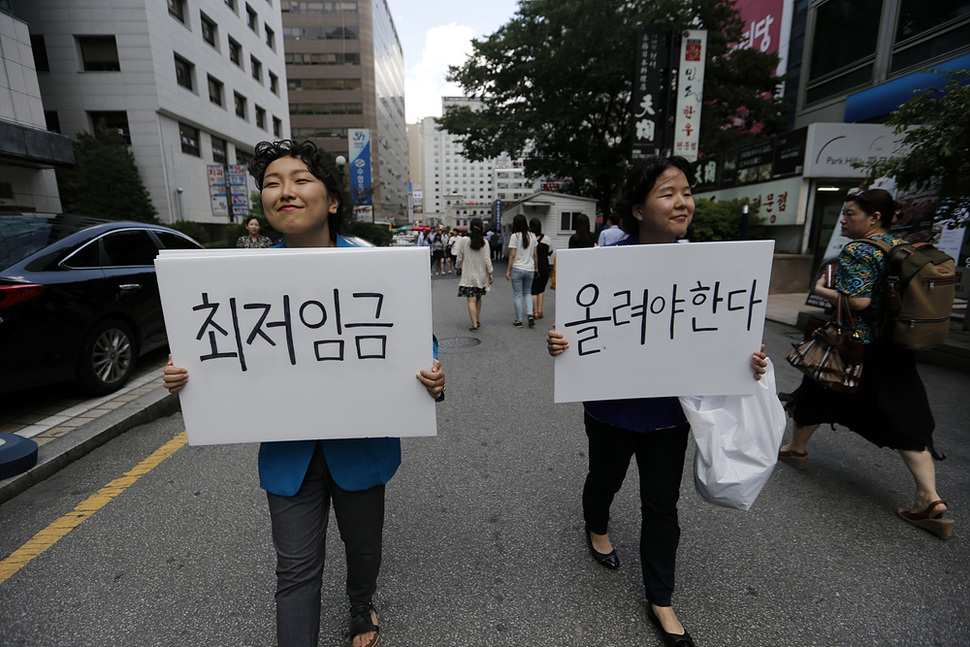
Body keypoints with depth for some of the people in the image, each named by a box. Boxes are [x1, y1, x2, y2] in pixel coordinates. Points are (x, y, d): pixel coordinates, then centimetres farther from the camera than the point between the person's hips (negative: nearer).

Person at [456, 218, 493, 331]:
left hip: (468, 275, -3)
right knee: (478, 298, 18)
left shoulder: (464, 241, -7)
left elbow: (459, 258, 1)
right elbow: (487, 260, -4)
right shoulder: (484, 242, -4)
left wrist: (458, 267, 20)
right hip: (481, 275, 3)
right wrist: (490, 273, 5)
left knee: (471, 300, -4)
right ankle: (477, 321, 27)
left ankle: (474, 325, -10)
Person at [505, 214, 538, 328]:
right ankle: (530, 315, 0)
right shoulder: (532, 236, 4)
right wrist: (535, 268, 17)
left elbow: (512, 255, -10)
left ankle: (519, 321, 10)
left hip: (517, 269, -4)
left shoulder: (514, 236, -9)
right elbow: (534, 254, 8)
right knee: (527, 292, 19)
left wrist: (508, 270, -4)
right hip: (530, 269, 4)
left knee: (517, 295, 5)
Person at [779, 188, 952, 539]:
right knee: (905, 421, 8)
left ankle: (796, 449, 35)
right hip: (895, 351, 7)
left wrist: (822, 290, -11)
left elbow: (857, 300, -25)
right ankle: (931, 499, 3)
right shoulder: (903, 247, 10)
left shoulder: (856, 250, -16)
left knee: (816, 395, 15)